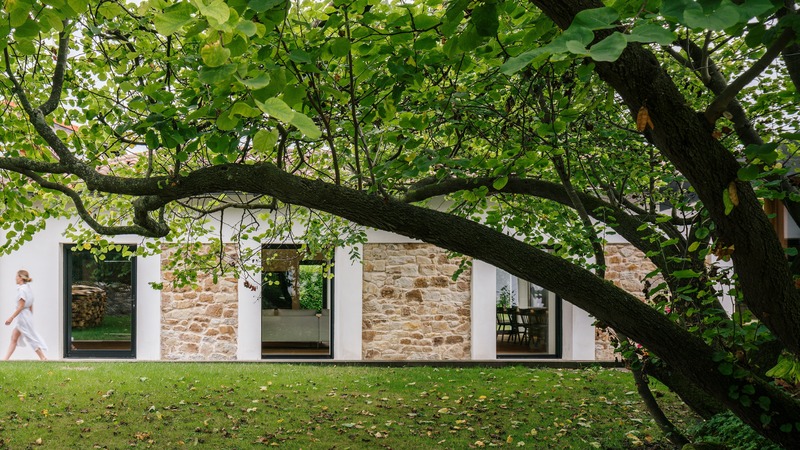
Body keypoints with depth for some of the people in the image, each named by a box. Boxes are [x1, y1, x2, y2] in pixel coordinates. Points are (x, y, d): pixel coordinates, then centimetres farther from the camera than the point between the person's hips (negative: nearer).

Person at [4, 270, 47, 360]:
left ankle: (43, 358, -1)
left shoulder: (22, 289, -16)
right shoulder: (28, 288, 12)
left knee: (31, 338, -4)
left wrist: (11, 317, -17)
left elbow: (21, 306, -20)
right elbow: (31, 306, 16)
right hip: (27, 315, 10)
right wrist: (30, 318, 20)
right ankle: (6, 359, 12)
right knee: (13, 338, 10)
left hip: (23, 316, -10)